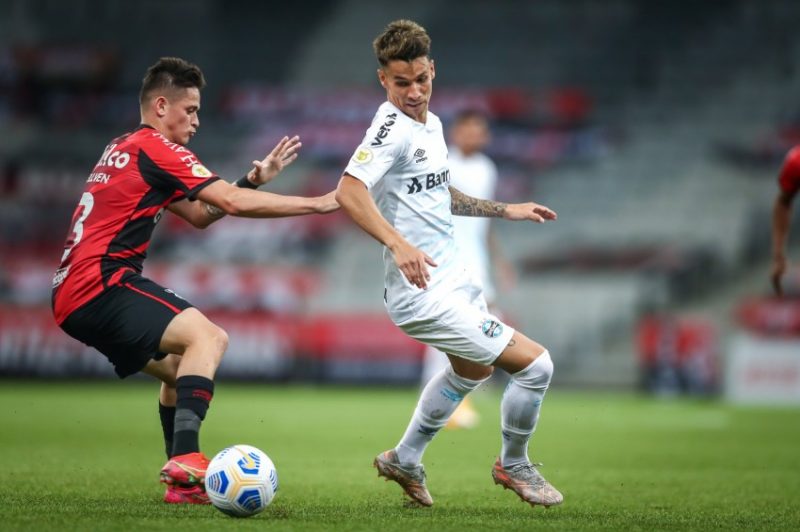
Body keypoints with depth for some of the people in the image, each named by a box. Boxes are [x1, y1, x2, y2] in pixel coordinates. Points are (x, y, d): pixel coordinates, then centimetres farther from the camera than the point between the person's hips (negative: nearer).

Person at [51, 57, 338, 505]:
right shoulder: (155, 147, -7)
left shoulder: (125, 150, 23)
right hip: (100, 287, -10)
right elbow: (233, 203, -13)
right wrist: (319, 204, -8)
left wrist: (255, 179, 11)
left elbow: (201, 214, 21)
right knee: (208, 337, -21)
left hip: (72, 295, 10)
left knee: (181, 369, 20)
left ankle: (183, 483, 14)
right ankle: (185, 459, -34)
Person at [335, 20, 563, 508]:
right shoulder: (393, 128, -19)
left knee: (473, 369, 35)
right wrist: (399, 244, -43)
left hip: (453, 279, 11)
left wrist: (505, 210, 28)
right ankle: (514, 466, 15)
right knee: (535, 364, -10)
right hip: (427, 297, -11)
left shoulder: (431, 123, 10)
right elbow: (350, 191, -33)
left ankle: (405, 460, 47)